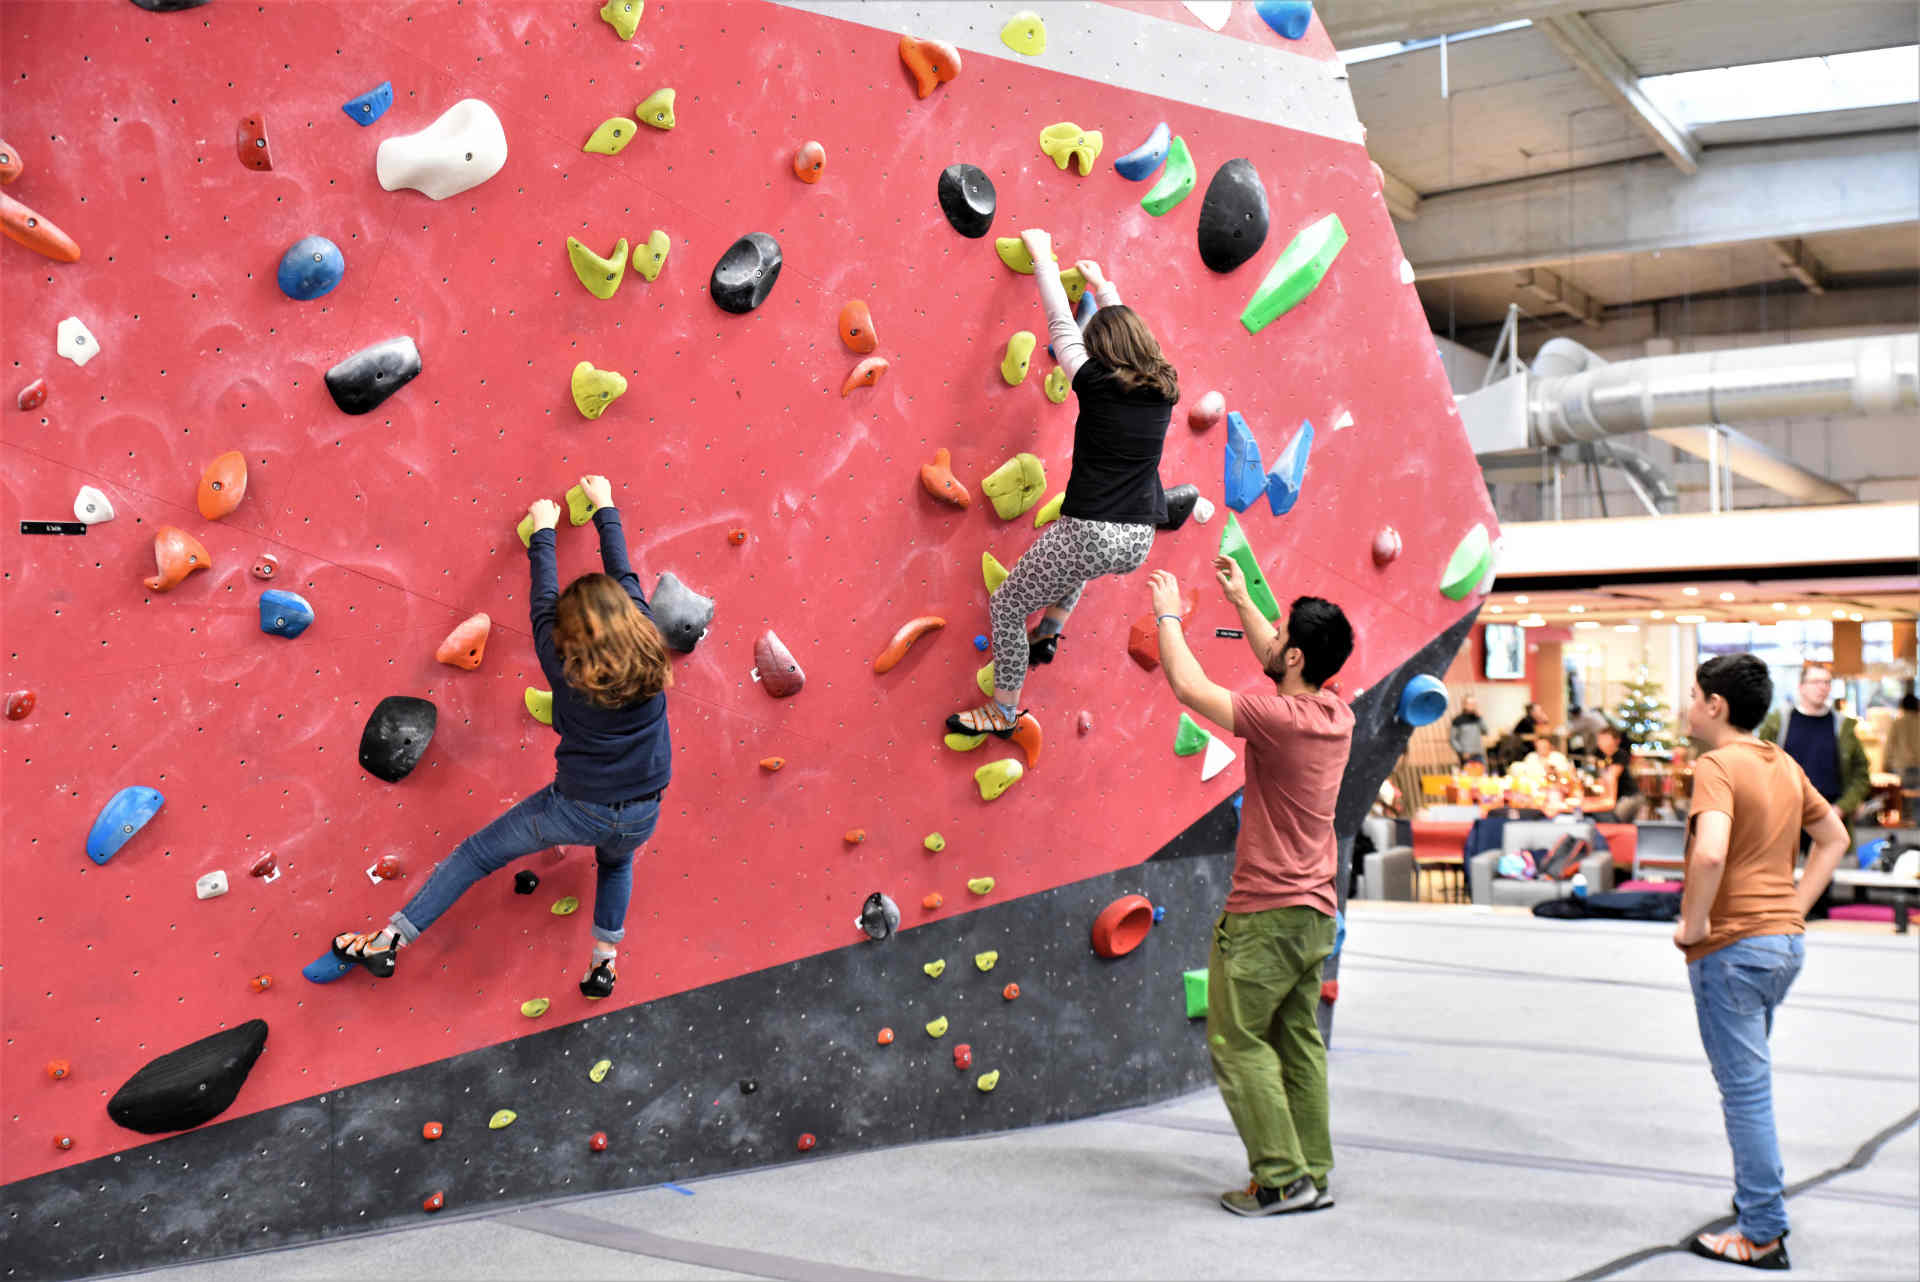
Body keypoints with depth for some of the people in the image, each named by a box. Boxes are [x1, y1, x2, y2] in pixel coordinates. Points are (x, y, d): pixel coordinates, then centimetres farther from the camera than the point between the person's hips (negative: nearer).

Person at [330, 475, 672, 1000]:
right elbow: (623, 577, 5)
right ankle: (605, 958, 32)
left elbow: (542, 602, 2)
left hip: (578, 807, -3)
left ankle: (388, 941, 18)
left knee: (476, 854, 14)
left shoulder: (563, 666, -14)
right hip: (640, 815, 3)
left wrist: (543, 531, 17)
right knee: (616, 861, 38)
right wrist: (605, 508, 18)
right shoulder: (648, 652, -9)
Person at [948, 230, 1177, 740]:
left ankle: (1003, 711, 22)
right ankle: (1048, 632, 39)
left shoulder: (1097, 382, -9)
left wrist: (1042, 255, 16)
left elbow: (1061, 325, 4)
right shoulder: (1163, 388, 6)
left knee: (1007, 606, 14)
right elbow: (1131, 334, 25)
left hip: (1092, 535, -6)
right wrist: (1103, 287, 39)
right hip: (1137, 543, 6)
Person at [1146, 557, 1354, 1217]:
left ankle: (1280, 1178, 1)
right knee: (1299, 1042, 14)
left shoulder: (1281, 718, -21)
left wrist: (1169, 615, 0)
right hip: (1315, 912, 8)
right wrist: (1242, 601, 27)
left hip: (1265, 911, -8)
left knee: (1238, 1043, 1)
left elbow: (1189, 686, -14)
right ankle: (1315, 1174, 18)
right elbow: (1277, 661, 22)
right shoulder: (1338, 713, 3)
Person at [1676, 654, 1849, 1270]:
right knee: (1748, 1079, 23)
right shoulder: (1785, 765, 10)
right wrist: (1796, 905, 15)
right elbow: (1835, 836, 21)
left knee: (1745, 1089, -1)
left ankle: (1762, 1235, 7)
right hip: (1784, 942, 9)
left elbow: (1710, 853, -32)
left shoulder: (1716, 766, -16)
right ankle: (1760, 1201, 32)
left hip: (1731, 948, -9)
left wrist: (1693, 923, -18)